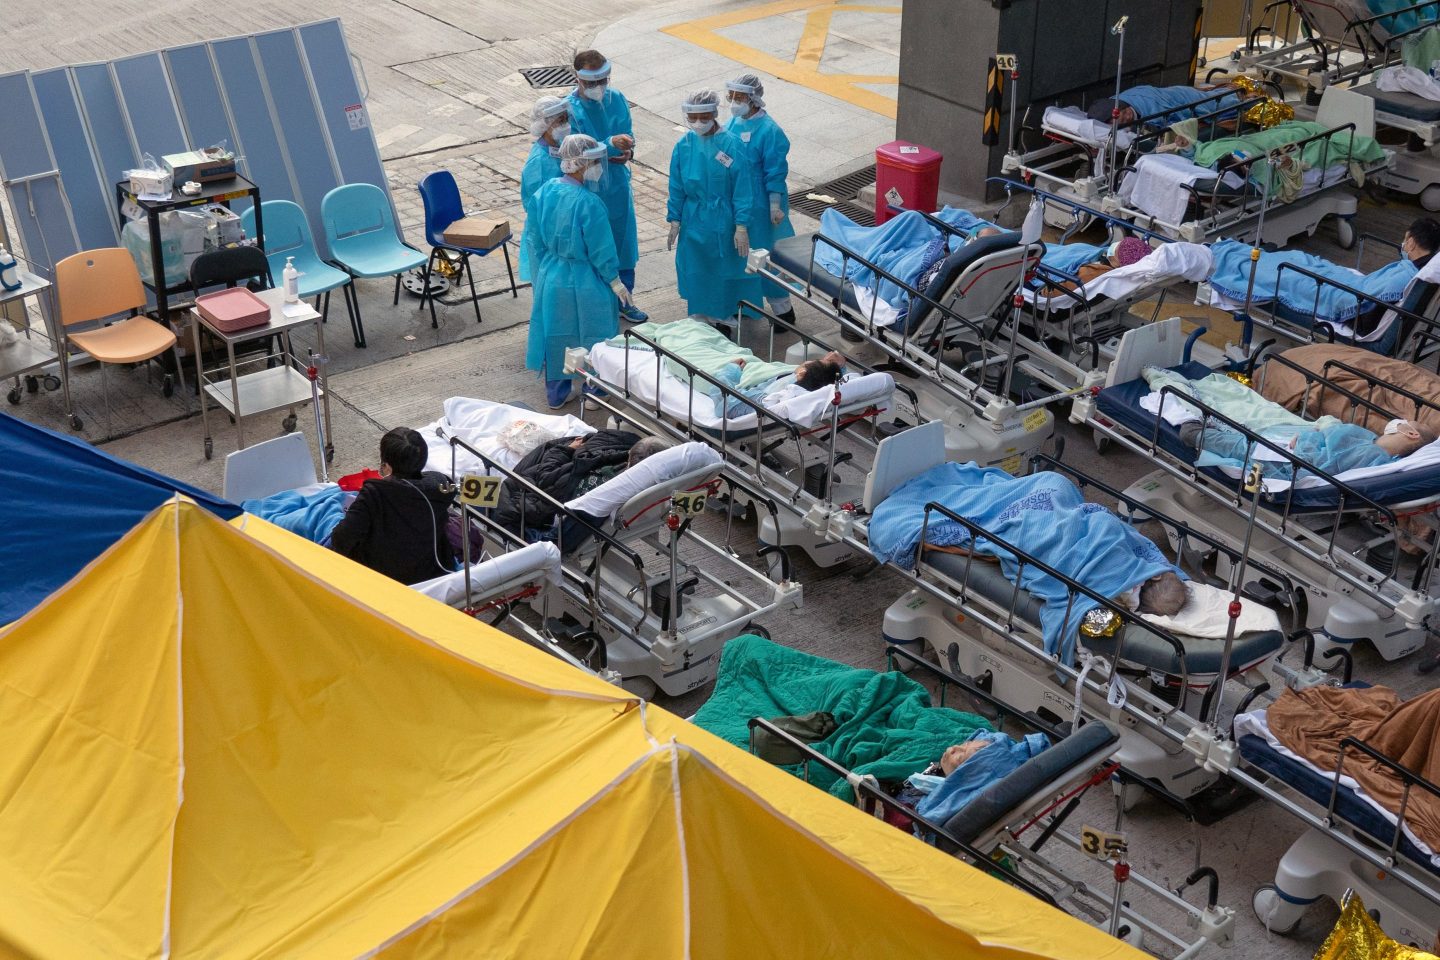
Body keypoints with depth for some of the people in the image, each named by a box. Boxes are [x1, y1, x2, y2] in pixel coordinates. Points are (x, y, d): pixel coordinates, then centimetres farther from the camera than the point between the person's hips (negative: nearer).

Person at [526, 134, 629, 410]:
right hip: (584, 283, -6)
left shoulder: (544, 192, -7)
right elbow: (601, 250, -19)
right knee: (592, 336, 14)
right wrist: (615, 283, -7)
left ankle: (556, 394, 29)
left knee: (556, 334, 19)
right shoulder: (588, 203, -26)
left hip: (551, 280, 6)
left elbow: (535, 238, 3)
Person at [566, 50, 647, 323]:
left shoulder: (617, 99, -1)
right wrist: (610, 144, -35)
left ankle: (625, 300, 33)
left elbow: (627, 135, 5)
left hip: (617, 185, 5)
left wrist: (627, 148, -20)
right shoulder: (570, 109, -16)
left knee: (623, 241, 16)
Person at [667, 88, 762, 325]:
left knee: (727, 272, 8)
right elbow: (677, 188, 5)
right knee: (697, 272, 14)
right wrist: (675, 221, 6)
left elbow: (742, 190, -13)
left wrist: (741, 227, -14)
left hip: (724, 223, -4)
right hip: (694, 223, 4)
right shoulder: (684, 146, -4)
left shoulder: (732, 145, -16)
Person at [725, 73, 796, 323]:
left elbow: (776, 173, -16)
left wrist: (775, 206, -17)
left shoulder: (768, 131, -18)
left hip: (759, 206, -7)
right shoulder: (733, 123, 5)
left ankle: (783, 309, 10)